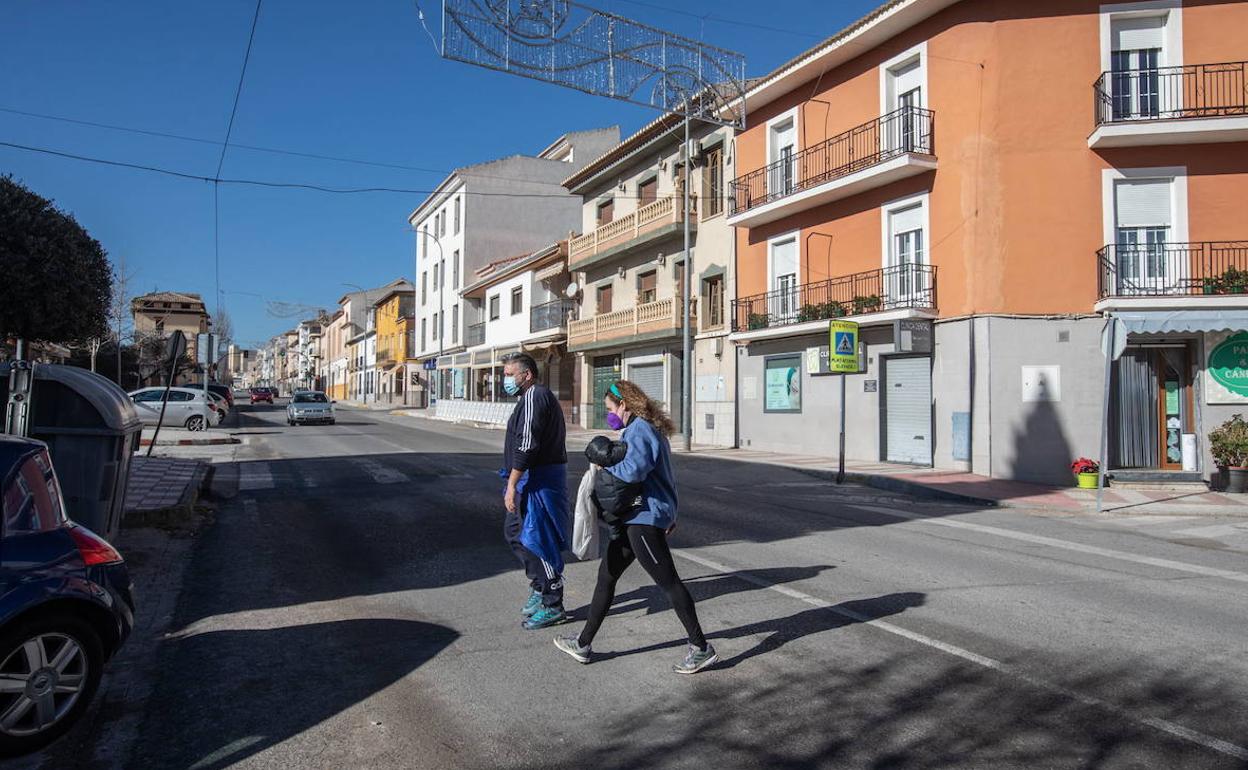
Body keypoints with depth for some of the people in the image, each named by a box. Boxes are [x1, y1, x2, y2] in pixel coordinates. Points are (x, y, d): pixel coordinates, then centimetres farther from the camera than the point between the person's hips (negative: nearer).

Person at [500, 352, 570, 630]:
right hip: (533, 478, 11)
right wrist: (514, 482, 24)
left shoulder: (534, 397, -15)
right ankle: (540, 587, 27)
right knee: (513, 530, 18)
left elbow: (526, 445, -23)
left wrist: (512, 485, -22)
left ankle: (552, 607, 6)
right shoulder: (539, 396, 19)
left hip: (539, 480, -11)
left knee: (539, 539, -4)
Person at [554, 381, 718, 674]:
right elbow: (664, 475, 23)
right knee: (606, 574, 14)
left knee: (668, 582, -4)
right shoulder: (651, 429, 17)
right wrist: (670, 513, 27)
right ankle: (583, 643, 22)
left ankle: (701, 649, 6)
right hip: (636, 518, 11)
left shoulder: (639, 430, -15)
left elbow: (633, 470, -30)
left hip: (645, 520, -11)